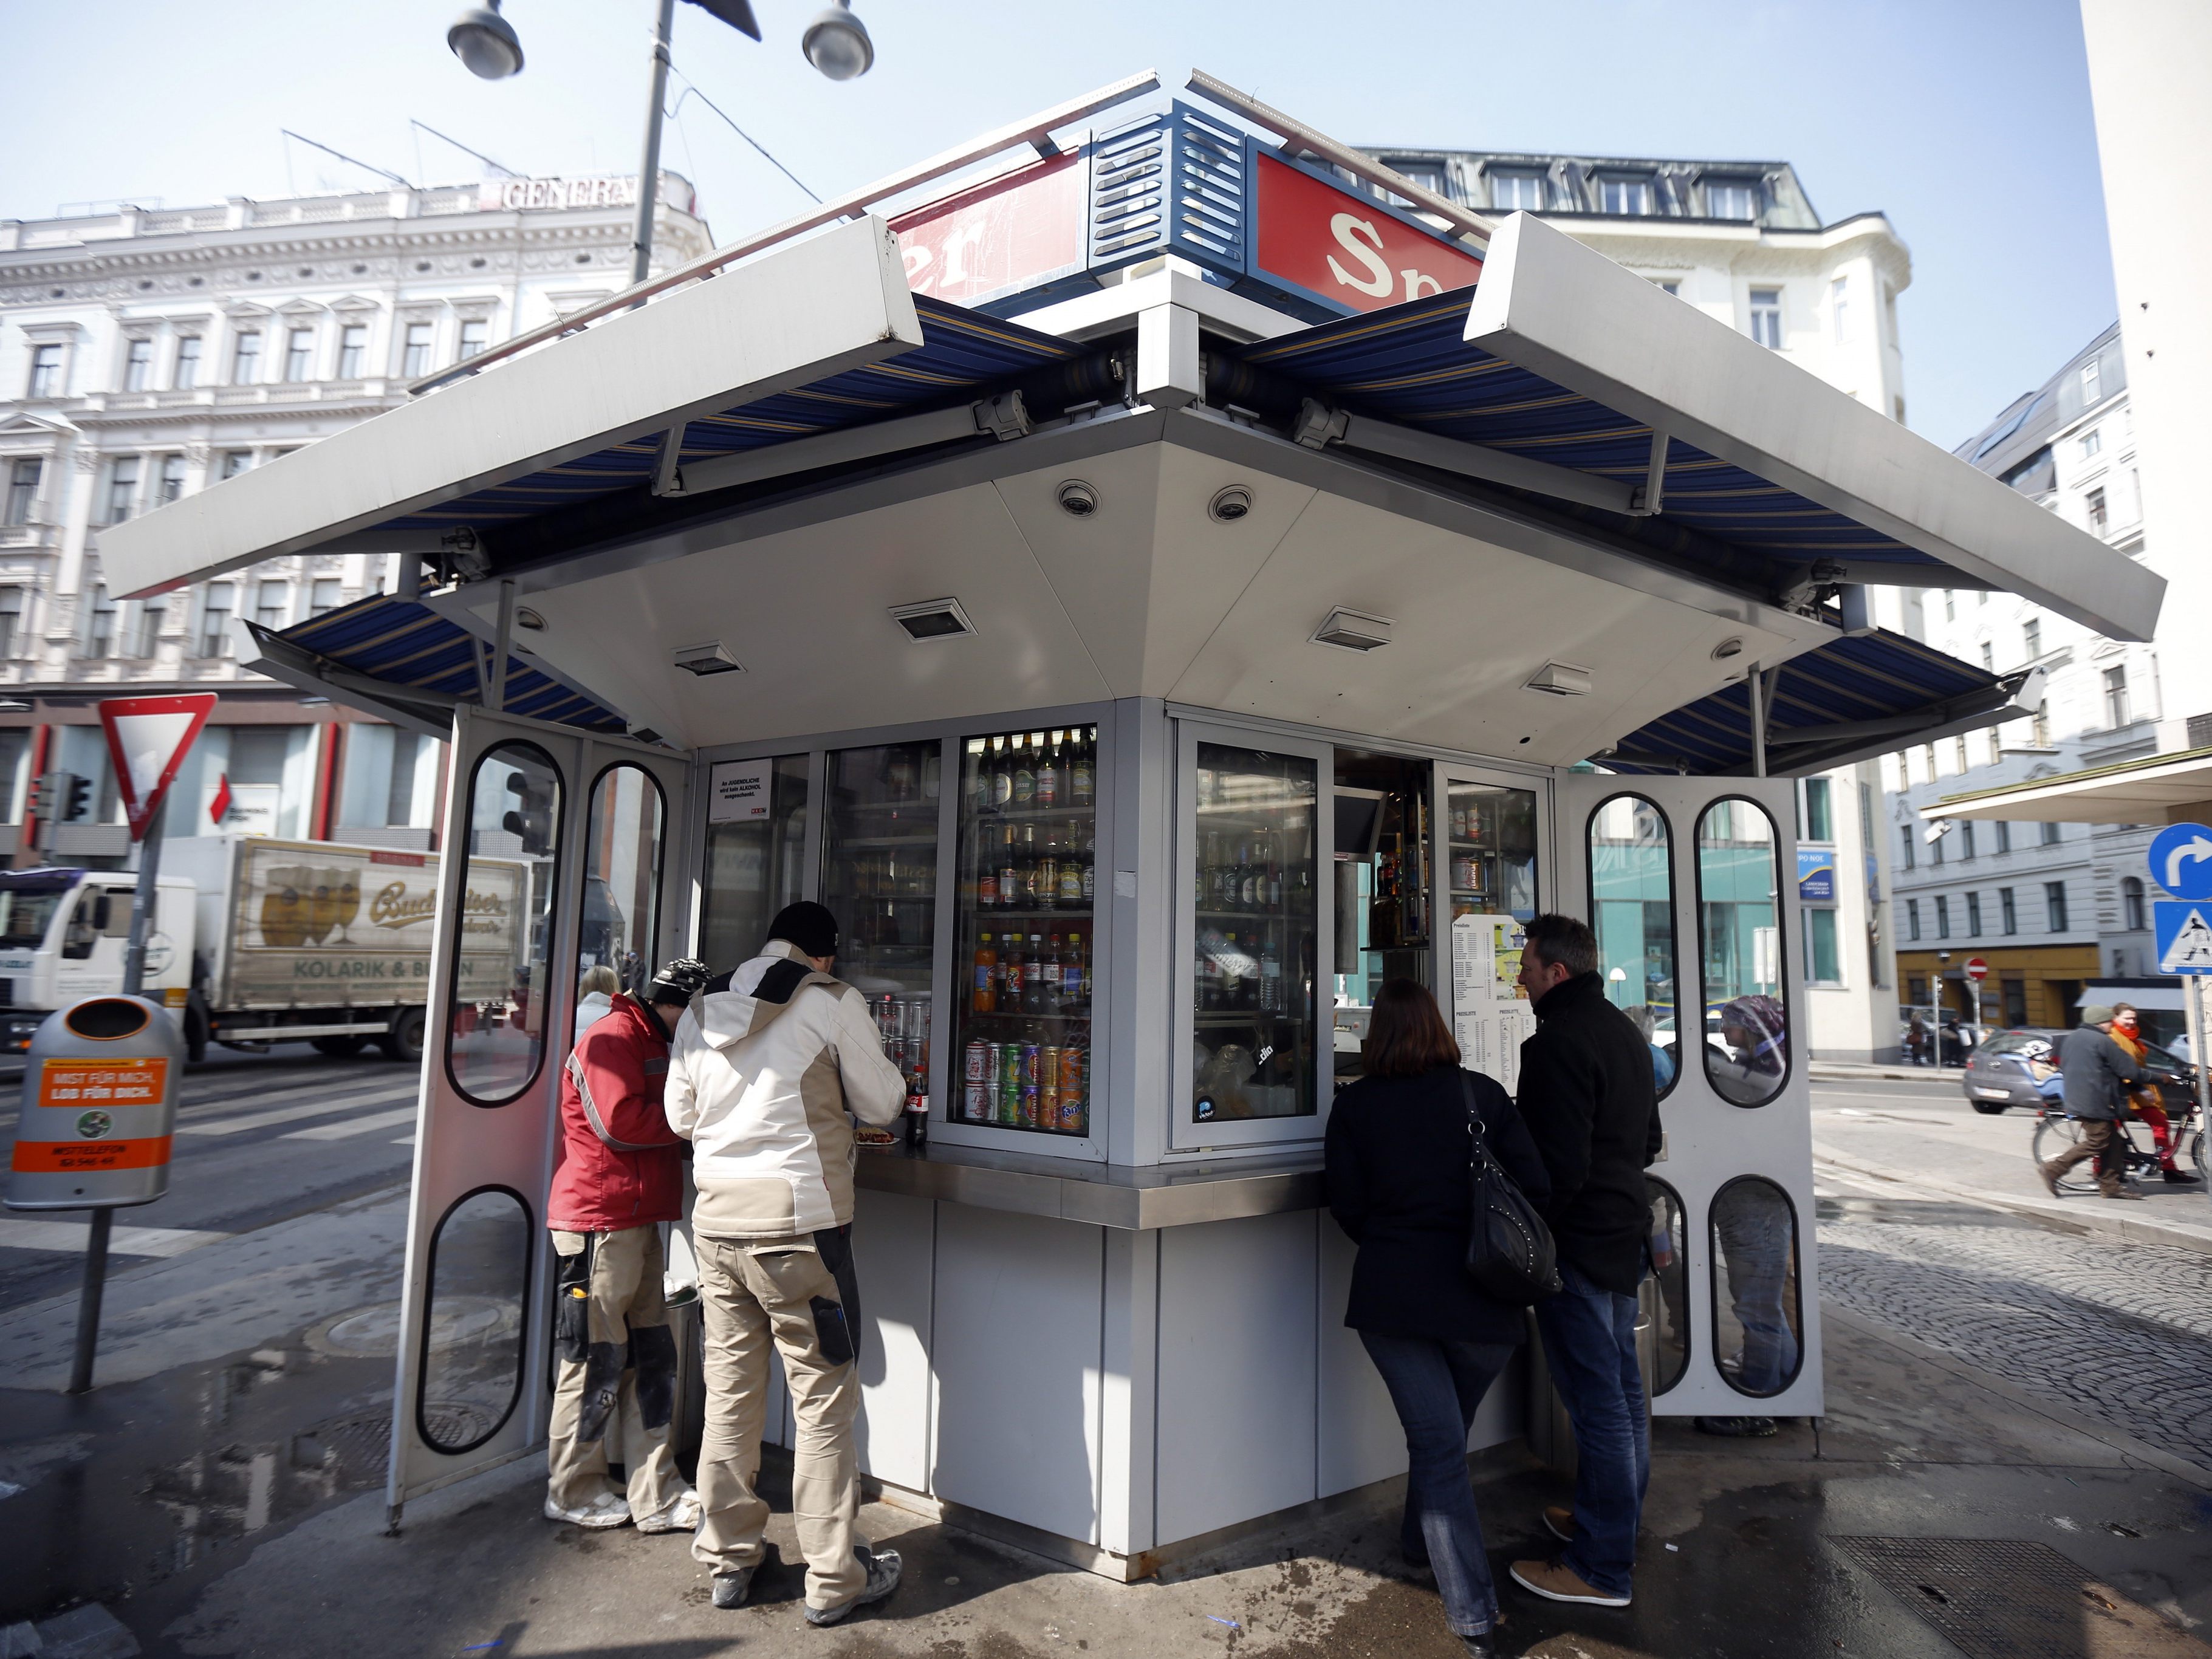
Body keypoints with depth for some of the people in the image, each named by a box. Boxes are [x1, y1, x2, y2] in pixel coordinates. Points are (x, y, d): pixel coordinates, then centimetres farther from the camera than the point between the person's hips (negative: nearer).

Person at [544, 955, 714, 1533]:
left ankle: (657, 1496, 19)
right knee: (597, 1359, 4)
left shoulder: (655, 1045, 20)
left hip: (638, 1222, 10)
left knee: (650, 1357, 11)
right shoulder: (612, 1038, -13)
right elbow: (620, 1122, -23)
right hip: (598, 1222, -10)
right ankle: (572, 1493, 23)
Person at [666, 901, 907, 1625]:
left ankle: (729, 1561, 29)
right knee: (824, 1400, 5)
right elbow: (879, 1104, -3)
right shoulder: (833, 1001, -8)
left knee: (729, 1391, 16)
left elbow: (681, 1116, 15)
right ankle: (834, 1579, 16)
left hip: (716, 1217, 6)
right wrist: (889, 1074, 18)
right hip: (798, 1218, -5)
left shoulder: (701, 1008, 8)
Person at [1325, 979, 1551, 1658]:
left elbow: (1346, 1206, -2)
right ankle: (1422, 1544, 44)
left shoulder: (1354, 1105, -4)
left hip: (1391, 1295, -1)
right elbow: (1536, 1190, -3)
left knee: (1437, 1443, 7)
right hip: (1481, 1298, 2)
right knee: (1448, 1434, 23)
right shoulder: (1484, 1095, -3)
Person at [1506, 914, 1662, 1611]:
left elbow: (1559, 1166, -24)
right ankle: (1616, 1526, 34)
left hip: (1577, 1239, -10)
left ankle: (1602, 1568, 9)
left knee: (1596, 1400, -2)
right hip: (1625, 1232, 10)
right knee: (1622, 1387, 19)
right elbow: (1648, 1140, 20)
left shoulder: (1557, 1043, -21)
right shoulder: (1625, 1032, 11)